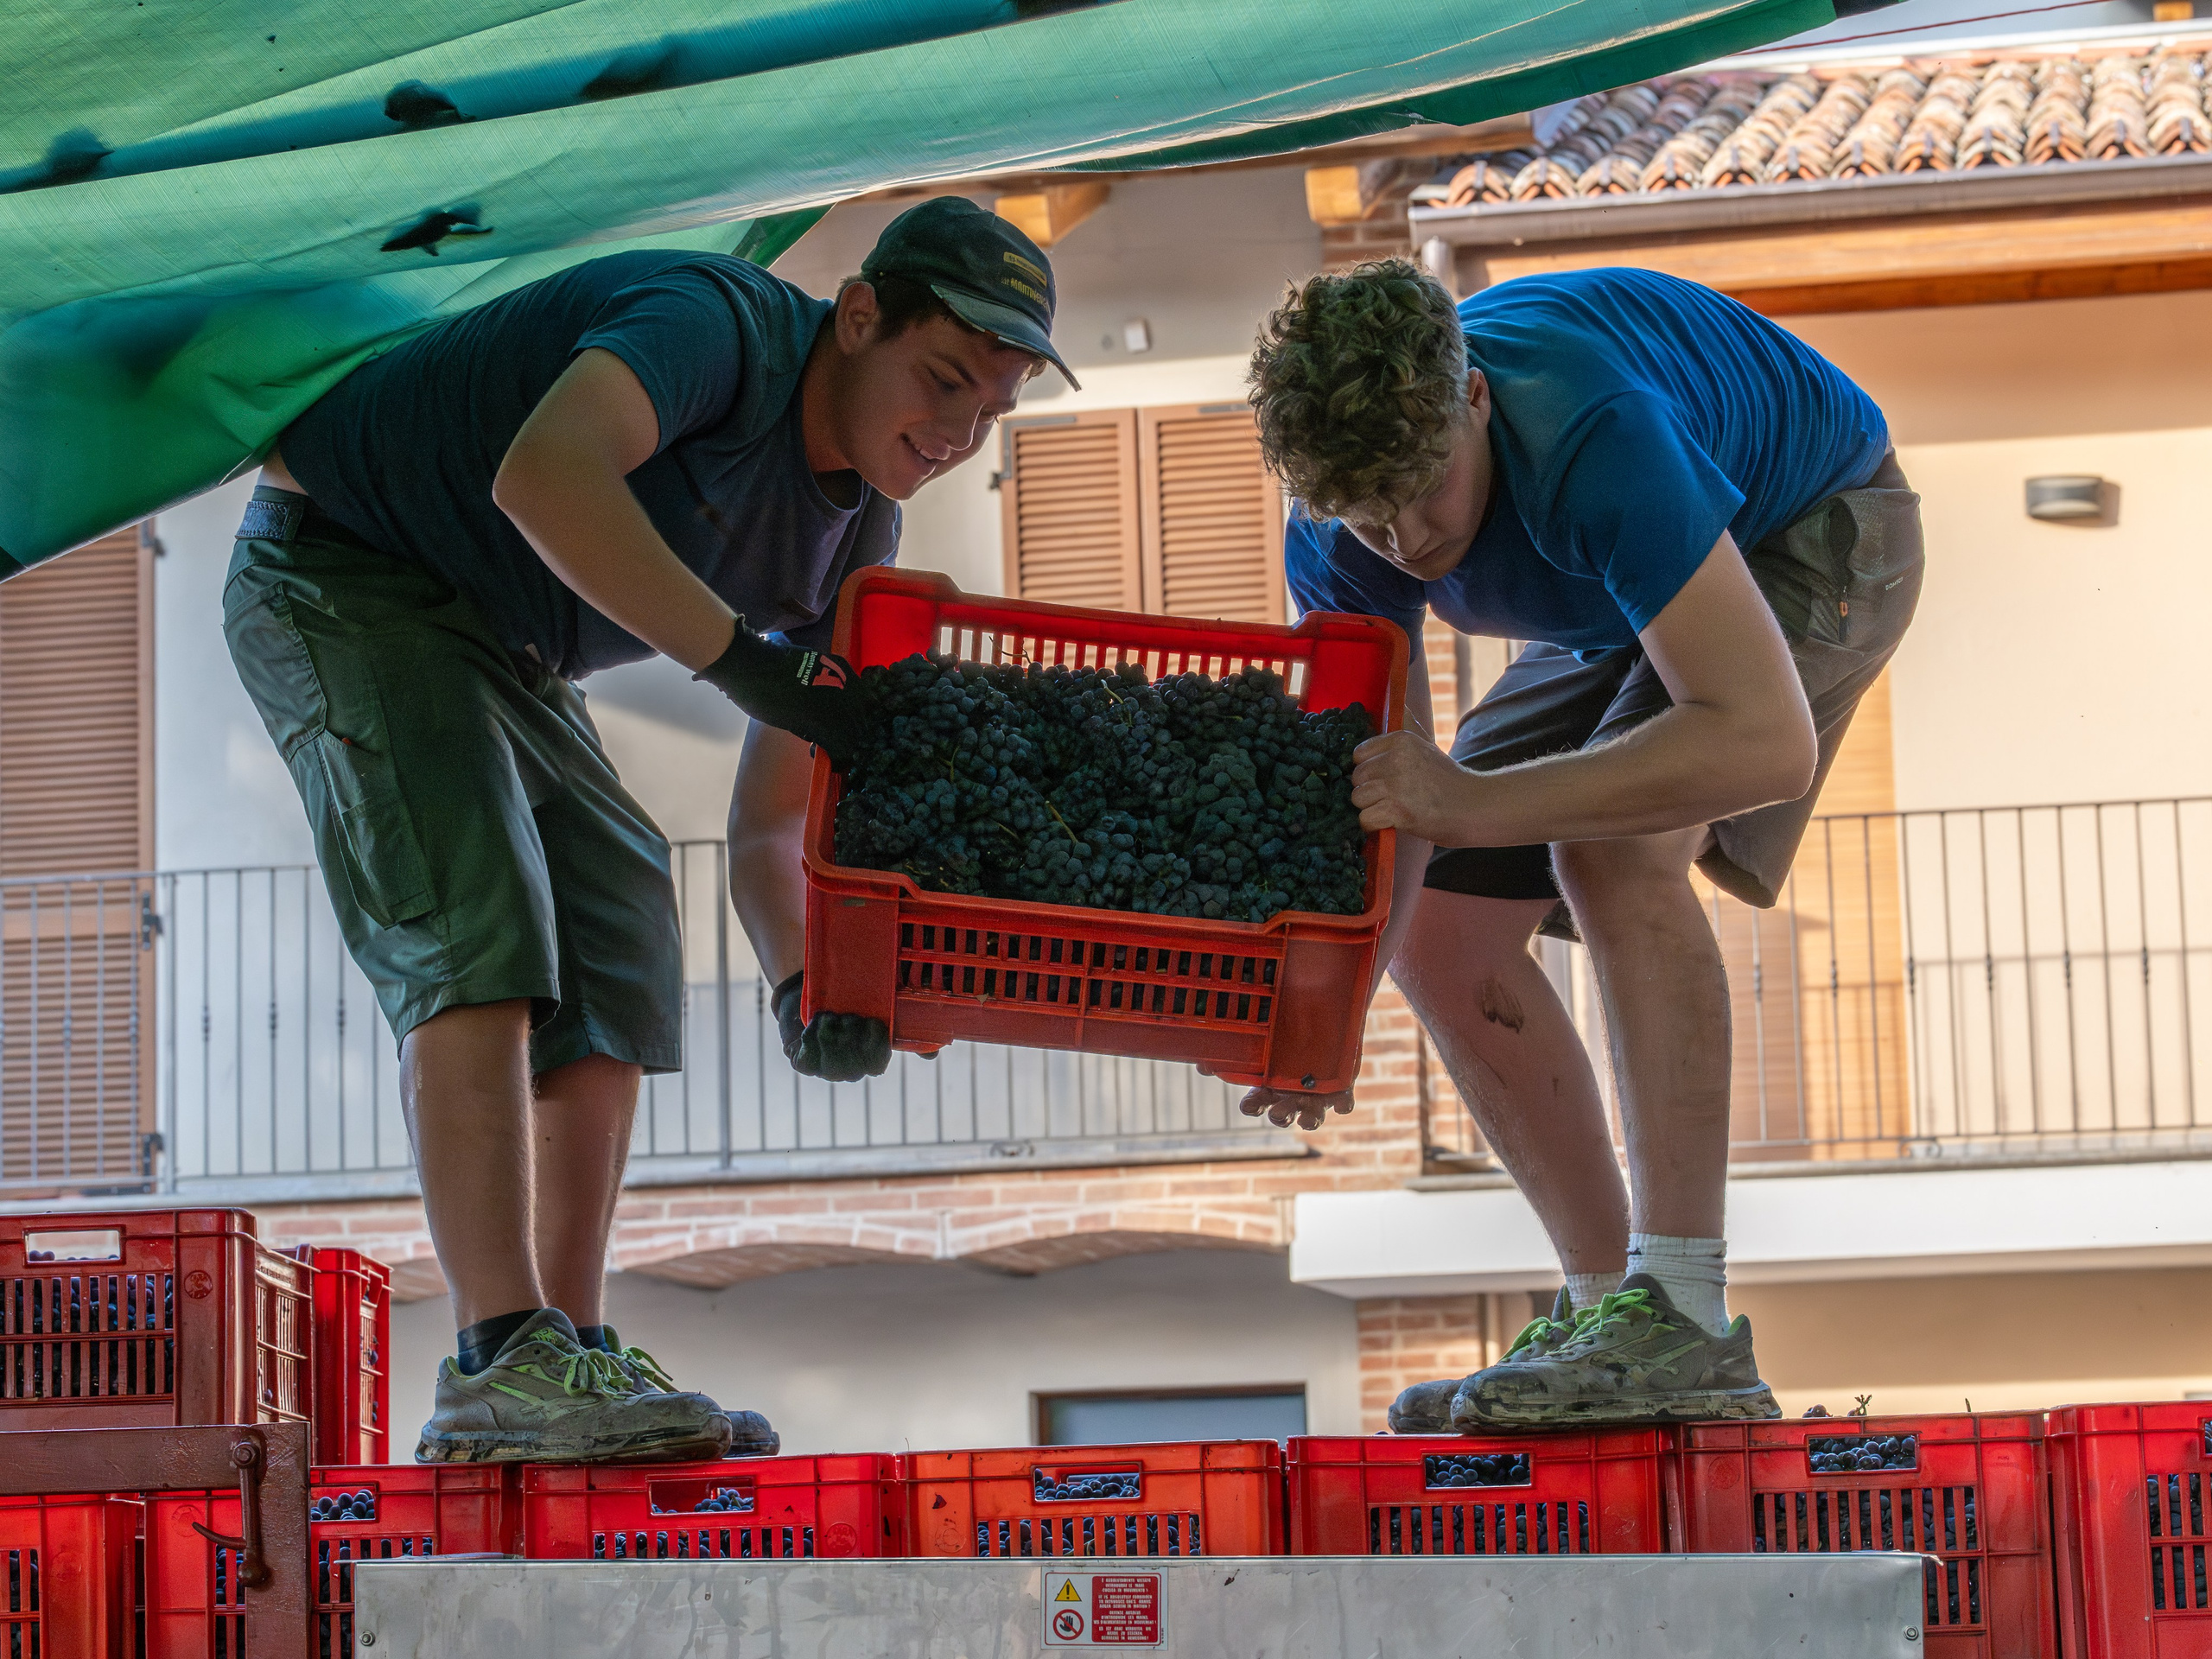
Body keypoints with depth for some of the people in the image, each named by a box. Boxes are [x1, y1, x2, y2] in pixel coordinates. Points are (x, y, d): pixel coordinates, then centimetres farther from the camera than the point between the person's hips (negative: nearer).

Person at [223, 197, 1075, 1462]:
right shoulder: (718, 325, -26)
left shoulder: (859, 537, 0)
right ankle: (500, 1362, -29)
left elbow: (769, 823, 1)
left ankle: (574, 1353, 5)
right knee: (477, 930, -23)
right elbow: (543, 475, -47)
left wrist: (803, 979, -20)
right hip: (340, 573, -10)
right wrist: (746, 659, -45)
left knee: (619, 962, 4)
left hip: (499, 648, 10)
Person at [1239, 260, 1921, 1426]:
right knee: (1439, 933, -2)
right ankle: (1605, 1307, 8)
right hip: (1634, 599, 7)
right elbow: (1376, 780, -15)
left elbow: (1767, 741, -47)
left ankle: (1683, 1322, -32)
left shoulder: (1594, 438, -43)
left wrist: (1476, 804, -49)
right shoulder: (1339, 532, -22)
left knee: (1613, 848, -31)